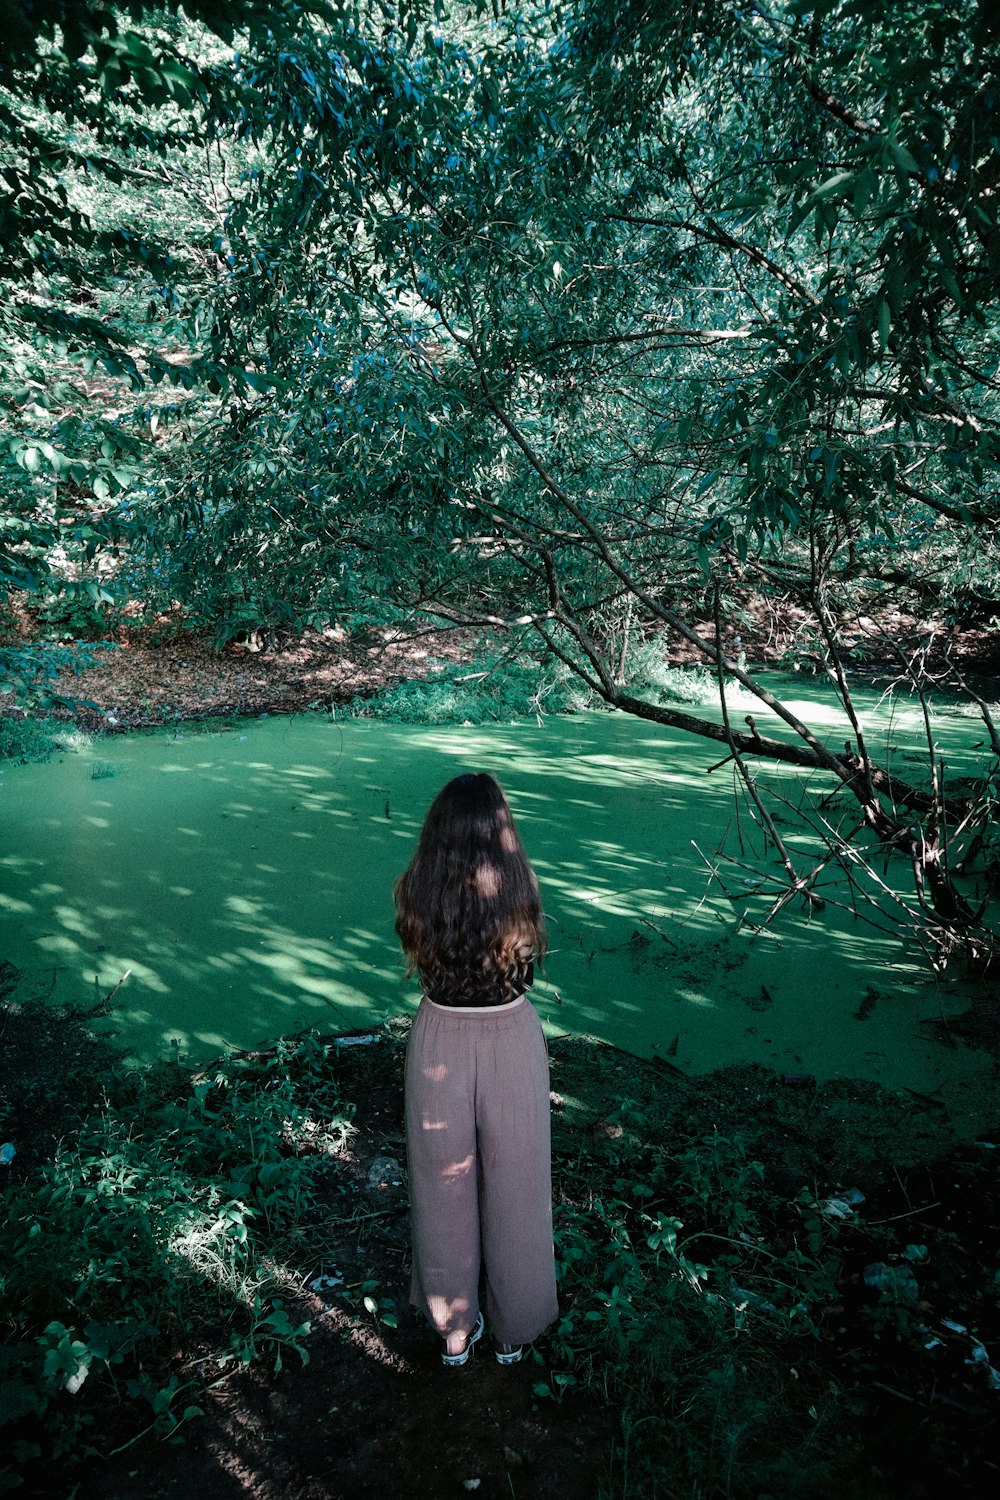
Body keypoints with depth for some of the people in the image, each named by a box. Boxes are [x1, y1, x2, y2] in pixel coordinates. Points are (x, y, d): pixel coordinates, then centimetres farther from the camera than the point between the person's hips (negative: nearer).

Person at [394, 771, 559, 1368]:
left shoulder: (415, 892, -17)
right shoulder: (520, 889, -19)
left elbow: (421, 962, 1)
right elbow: (529, 967, -2)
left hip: (439, 1044, 1)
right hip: (513, 1044, -1)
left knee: (445, 1189, 22)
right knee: (513, 1189, 21)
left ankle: (453, 1329, 43)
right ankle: (514, 1330, 42)